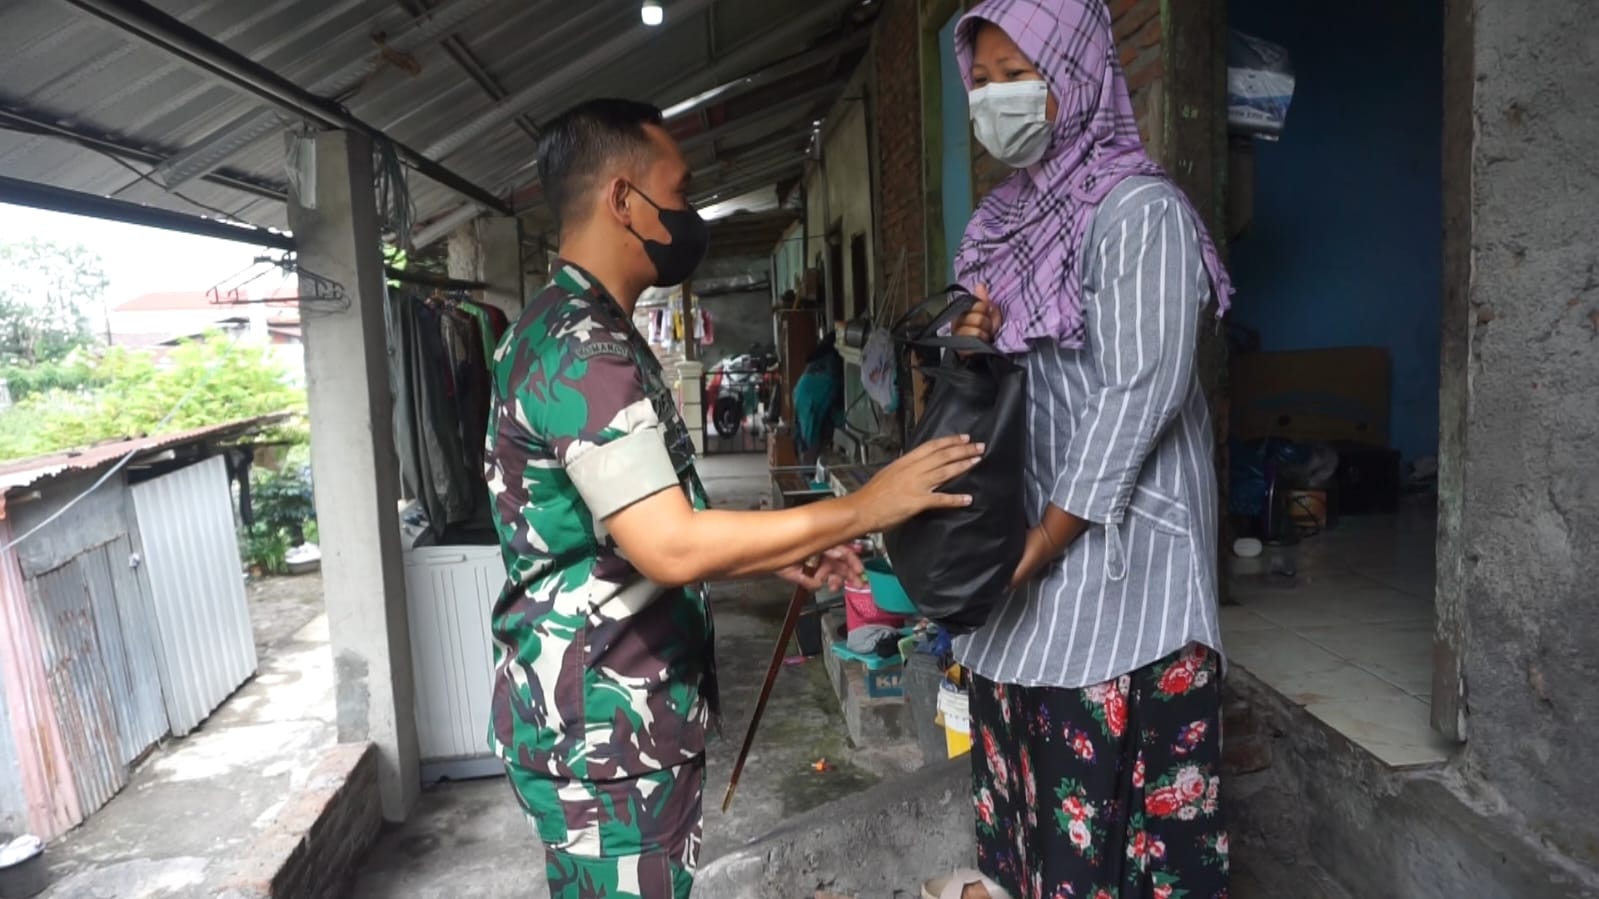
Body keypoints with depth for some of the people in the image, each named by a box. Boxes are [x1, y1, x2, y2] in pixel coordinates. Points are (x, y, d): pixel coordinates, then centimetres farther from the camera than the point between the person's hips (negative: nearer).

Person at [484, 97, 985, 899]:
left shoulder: (576, 330, 13)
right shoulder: (581, 347, -21)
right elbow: (669, 547, -29)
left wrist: (778, 556, 9)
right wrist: (863, 509, -21)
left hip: (616, 708, 10)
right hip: (599, 724, -10)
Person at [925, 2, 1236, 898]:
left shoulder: (1139, 209, -14)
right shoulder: (1013, 214, 11)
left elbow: (1140, 392, -19)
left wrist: (1043, 543, -19)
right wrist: (969, 341, -8)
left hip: (1115, 531, -8)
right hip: (1024, 510, 8)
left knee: (1105, 742, 0)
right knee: (1019, 710, 18)